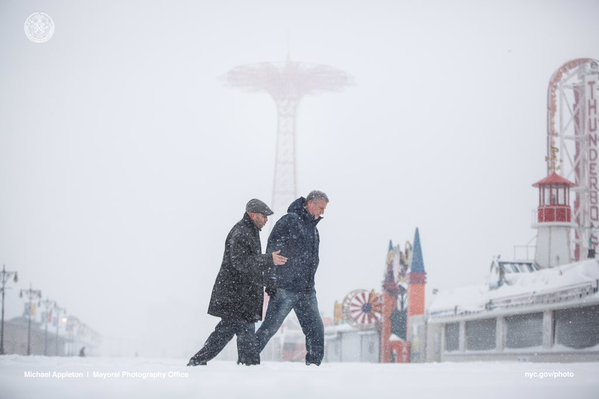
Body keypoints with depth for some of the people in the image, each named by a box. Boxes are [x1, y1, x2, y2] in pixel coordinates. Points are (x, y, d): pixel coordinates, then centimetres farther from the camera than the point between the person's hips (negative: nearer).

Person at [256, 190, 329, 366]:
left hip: (306, 291, 8)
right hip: (285, 288, -8)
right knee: (270, 327, -6)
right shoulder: (290, 221, -8)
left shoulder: (313, 228, 18)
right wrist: (271, 280, -19)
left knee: (316, 328, 4)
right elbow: (272, 250, -14)